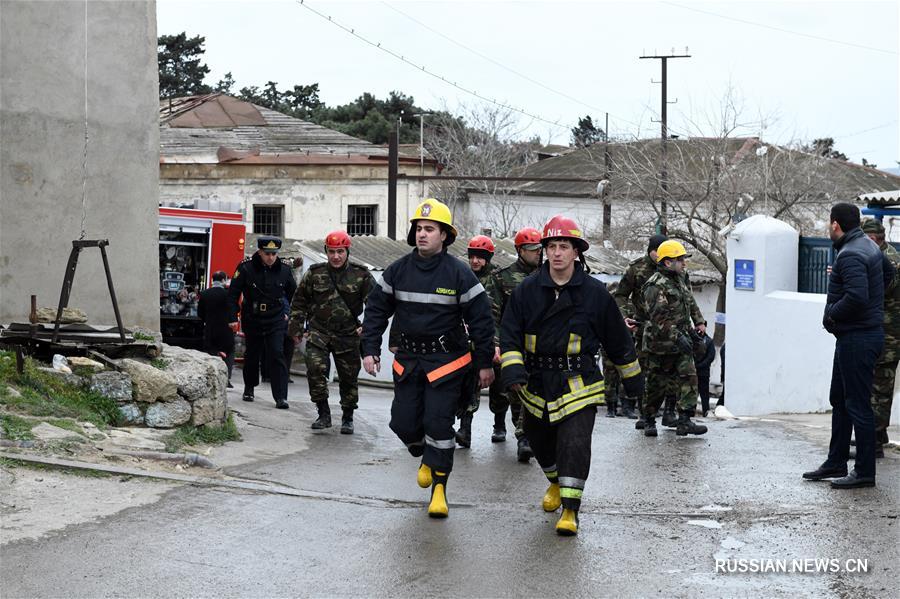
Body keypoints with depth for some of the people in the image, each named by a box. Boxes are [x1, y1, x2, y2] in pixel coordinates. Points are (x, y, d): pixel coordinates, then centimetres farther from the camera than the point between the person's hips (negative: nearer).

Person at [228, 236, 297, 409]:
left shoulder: (283, 270, -3)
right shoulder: (246, 268, -11)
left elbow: (293, 293, 15)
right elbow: (233, 294, -6)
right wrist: (233, 318, -9)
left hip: (276, 321, 0)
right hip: (252, 320, 0)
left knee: (277, 355, -10)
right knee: (251, 355, 14)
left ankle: (280, 397, -12)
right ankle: (249, 388, 36)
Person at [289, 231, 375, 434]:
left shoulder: (361, 275, -2)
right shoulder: (314, 274, 2)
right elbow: (299, 302, 12)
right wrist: (296, 328, 10)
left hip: (348, 335, 0)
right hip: (318, 332, 0)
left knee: (348, 377, 8)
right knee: (316, 370, -17)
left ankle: (348, 418, 25)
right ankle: (323, 414, -4)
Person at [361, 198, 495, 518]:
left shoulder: (459, 274, -9)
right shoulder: (398, 270, 1)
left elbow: (481, 319, -4)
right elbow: (376, 310, 9)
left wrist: (485, 363, -3)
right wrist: (370, 350, 1)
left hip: (446, 361, -4)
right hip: (408, 359, 4)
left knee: (438, 423, -8)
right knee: (403, 422, 4)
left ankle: (439, 488, 2)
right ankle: (427, 458, 35)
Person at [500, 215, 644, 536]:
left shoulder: (595, 293, -3)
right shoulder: (526, 291, 0)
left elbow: (618, 341, 7)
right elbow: (509, 335, 0)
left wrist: (633, 379, 13)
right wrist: (513, 370, -16)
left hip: (578, 384, -3)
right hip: (537, 383, 3)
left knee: (575, 443, -15)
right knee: (540, 440, 17)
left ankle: (570, 509, -11)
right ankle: (556, 482, 46)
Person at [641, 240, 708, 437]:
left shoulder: (680, 280, 14)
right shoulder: (656, 286, -16)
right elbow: (659, 318, -23)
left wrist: (692, 328, 20)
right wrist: (678, 337, -28)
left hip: (680, 345, 8)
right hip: (660, 344, -8)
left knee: (689, 378, -5)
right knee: (656, 384, 4)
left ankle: (685, 421, -7)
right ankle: (649, 422, 19)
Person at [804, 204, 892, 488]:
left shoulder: (850, 255, -21)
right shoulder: (868, 245, 12)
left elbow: (857, 296, -33)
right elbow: (888, 272, 30)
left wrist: (831, 314, -17)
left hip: (857, 339, -11)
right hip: (859, 335, 11)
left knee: (858, 405, -5)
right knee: (839, 401, 18)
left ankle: (865, 472, 0)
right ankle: (836, 463, 26)